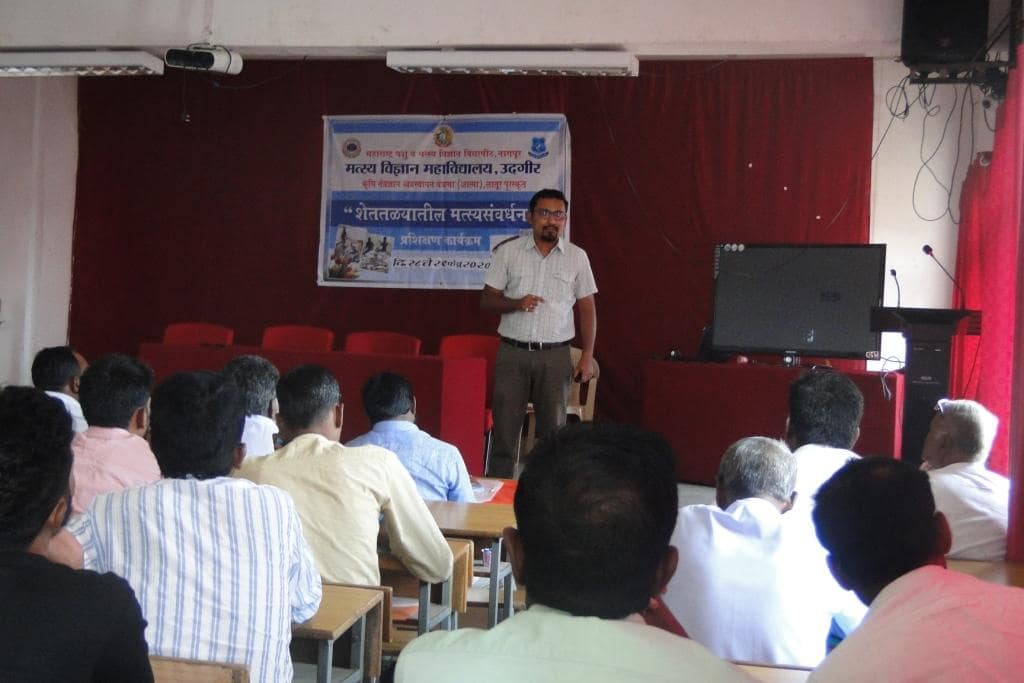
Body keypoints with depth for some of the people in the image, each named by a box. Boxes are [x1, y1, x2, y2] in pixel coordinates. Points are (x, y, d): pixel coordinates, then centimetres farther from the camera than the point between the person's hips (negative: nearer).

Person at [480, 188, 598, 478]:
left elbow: (587, 308, 8)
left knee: (553, 429, 7)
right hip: (513, 353, 0)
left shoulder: (577, 256, 4)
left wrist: (588, 356, 0)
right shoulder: (508, 251, 2)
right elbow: (486, 301, 4)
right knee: (504, 427, 2)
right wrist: (516, 304, -16)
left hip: (556, 355, 1)